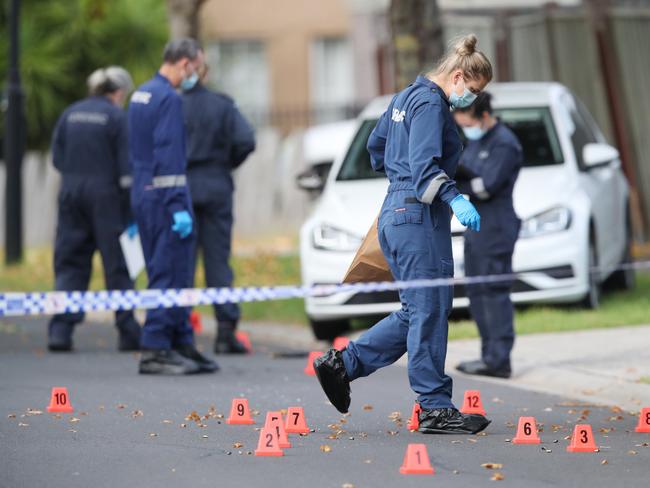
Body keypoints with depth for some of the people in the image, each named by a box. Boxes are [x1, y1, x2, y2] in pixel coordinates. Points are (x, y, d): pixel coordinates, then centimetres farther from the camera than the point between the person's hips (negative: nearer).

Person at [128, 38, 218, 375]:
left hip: (143, 193, 10)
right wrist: (178, 207, -20)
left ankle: (182, 345, 18)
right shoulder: (169, 98, -14)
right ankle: (155, 351, -8)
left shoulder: (141, 95, 15)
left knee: (169, 273, 13)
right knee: (170, 274, -7)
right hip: (165, 194, -10)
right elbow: (168, 155, -19)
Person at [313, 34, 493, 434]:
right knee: (430, 310, -6)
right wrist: (455, 199, -34)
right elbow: (424, 165, -24)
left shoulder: (408, 96, 17)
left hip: (396, 212, 10)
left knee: (417, 311, 13)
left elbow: (377, 145, 27)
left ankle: (343, 364, 12)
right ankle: (436, 408, -2)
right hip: (420, 216, -10)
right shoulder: (431, 103, -13)